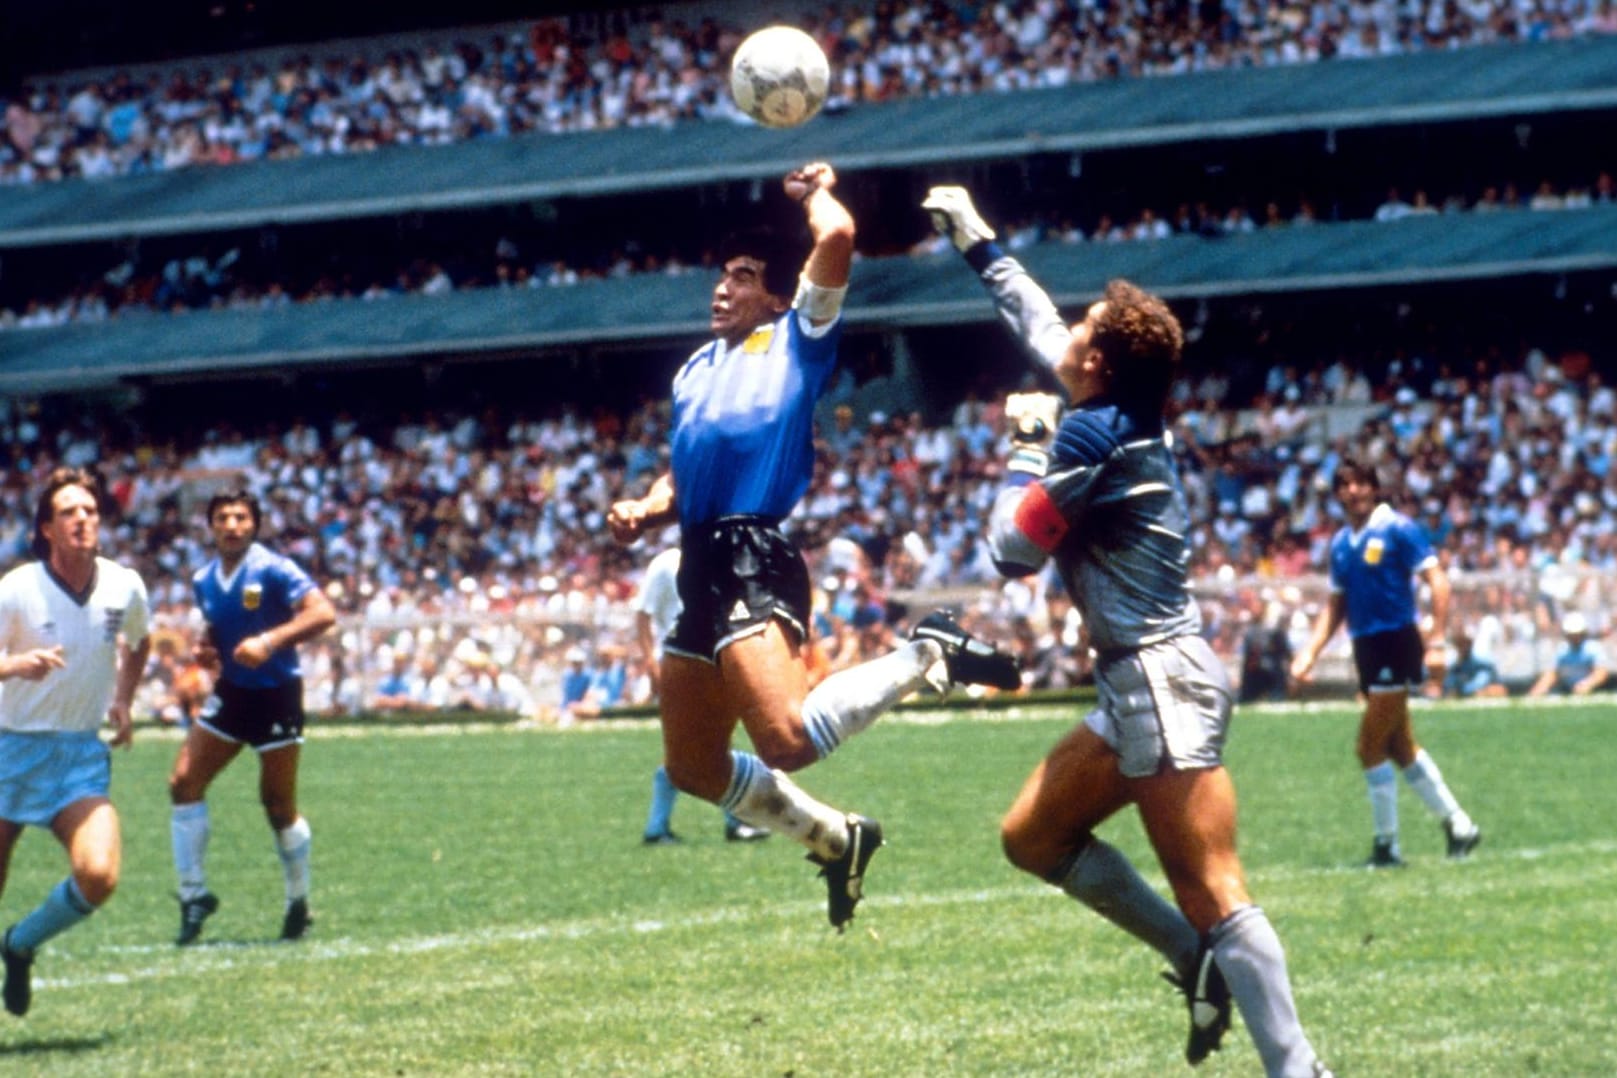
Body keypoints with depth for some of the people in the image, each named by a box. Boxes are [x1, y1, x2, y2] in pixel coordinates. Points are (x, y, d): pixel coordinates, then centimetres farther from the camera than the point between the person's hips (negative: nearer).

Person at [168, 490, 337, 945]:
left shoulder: (272, 570, -14)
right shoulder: (203, 581, 6)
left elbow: (323, 613, -25)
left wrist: (271, 641, -35)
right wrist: (206, 650, 0)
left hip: (276, 695, -6)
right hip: (231, 693, 6)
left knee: (279, 806, 0)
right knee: (183, 782, -6)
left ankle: (299, 904, 18)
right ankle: (194, 894, 4)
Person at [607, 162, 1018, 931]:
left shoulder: (797, 339, 4)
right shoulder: (698, 368, 25)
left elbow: (836, 238, -10)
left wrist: (816, 193, 11)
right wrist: (645, 511, 12)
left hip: (754, 560, -8)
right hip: (701, 567, 8)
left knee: (788, 741, -27)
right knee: (693, 767, 11)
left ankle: (926, 656, -5)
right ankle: (833, 839, 30)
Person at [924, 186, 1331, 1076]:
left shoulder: (1096, 433, -13)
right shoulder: (1122, 413, 12)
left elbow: (1012, 550, -8)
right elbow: (1038, 326, 30)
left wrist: (1029, 448, 4)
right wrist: (977, 244, 40)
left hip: (1162, 681, -10)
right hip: (1138, 683, 10)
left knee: (1215, 895, -14)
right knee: (1032, 836, 17)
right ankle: (1200, 962, 14)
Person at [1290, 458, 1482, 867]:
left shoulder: (1397, 529, -9)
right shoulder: (1340, 544, 11)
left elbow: (1437, 580, -13)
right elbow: (1335, 604, 18)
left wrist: (1436, 640, -20)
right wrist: (1310, 652, 9)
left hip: (1397, 645, -7)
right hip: (1366, 648, 7)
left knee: (1371, 746, -8)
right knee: (1400, 748, 12)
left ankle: (1387, 844, 2)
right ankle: (1457, 824, 24)